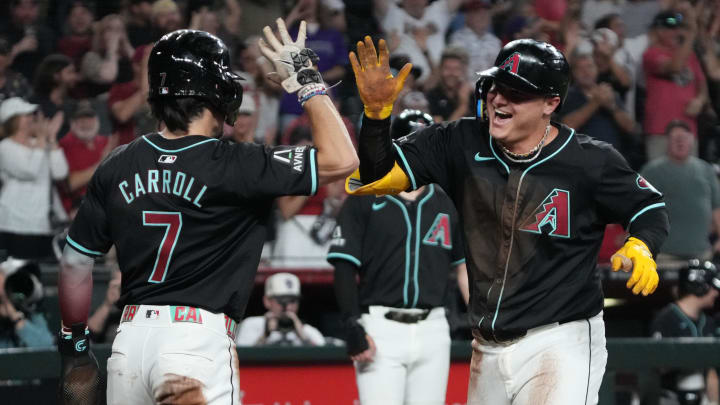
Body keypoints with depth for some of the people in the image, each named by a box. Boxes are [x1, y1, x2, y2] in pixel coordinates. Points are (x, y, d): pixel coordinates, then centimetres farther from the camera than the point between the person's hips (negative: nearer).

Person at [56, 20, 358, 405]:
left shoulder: (116, 167, 6)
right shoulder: (230, 166, -9)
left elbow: (75, 263, 13)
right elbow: (341, 160, -8)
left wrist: (73, 345, 25)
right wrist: (305, 80, 1)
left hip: (128, 338, 5)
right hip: (198, 340, -5)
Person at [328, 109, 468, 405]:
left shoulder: (447, 205, 14)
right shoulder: (364, 202, 2)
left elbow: (465, 267, 16)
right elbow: (344, 269, -2)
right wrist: (354, 328, -13)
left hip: (432, 331, 4)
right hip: (380, 328, -4)